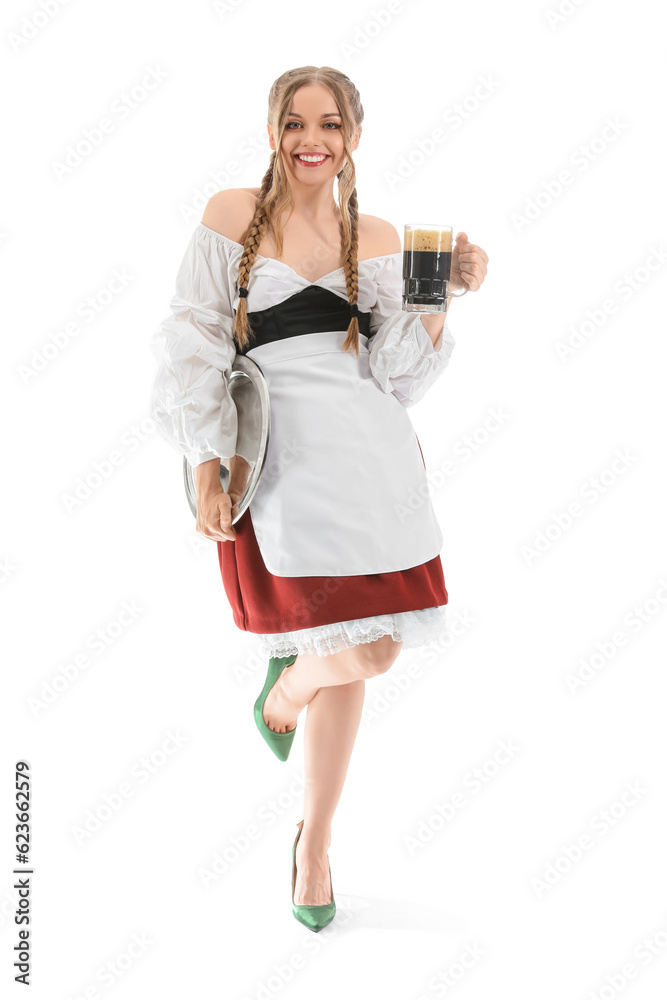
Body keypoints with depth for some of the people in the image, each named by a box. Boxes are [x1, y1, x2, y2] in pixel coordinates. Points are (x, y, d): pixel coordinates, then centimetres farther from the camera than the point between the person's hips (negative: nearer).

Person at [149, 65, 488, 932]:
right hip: (284, 453, -4)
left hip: (372, 451, 4)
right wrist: (207, 463, -8)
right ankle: (289, 683, 25)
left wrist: (445, 296, -4)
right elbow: (197, 344, 0)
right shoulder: (231, 215, 4)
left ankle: (316, 842, 28)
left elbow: (395, 371, 9)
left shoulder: (379, 237, 13)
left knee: (366, 652, 7)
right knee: (365, 653, -14)